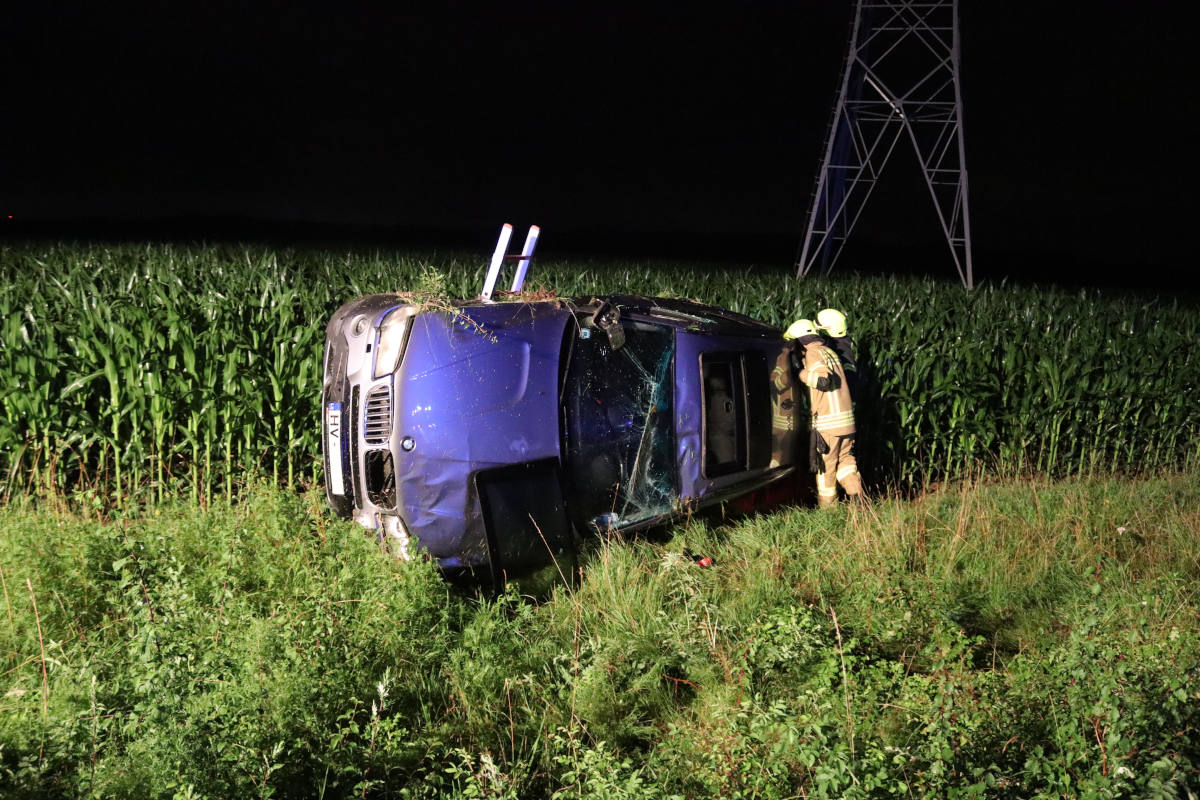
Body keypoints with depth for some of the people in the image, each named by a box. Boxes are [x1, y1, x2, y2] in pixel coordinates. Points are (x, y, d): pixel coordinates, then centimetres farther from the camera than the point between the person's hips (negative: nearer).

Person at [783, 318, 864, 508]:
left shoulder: (813, 353, -9)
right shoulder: (829, 352, 18)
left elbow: (823, 379, -23)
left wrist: (801, 371, -12)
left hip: (827, 422, -8)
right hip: (846, 419, 8)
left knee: (825, 466, 3)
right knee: (845, 459, 16)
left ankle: (827, 508, 10)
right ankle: (857, 495, 3)